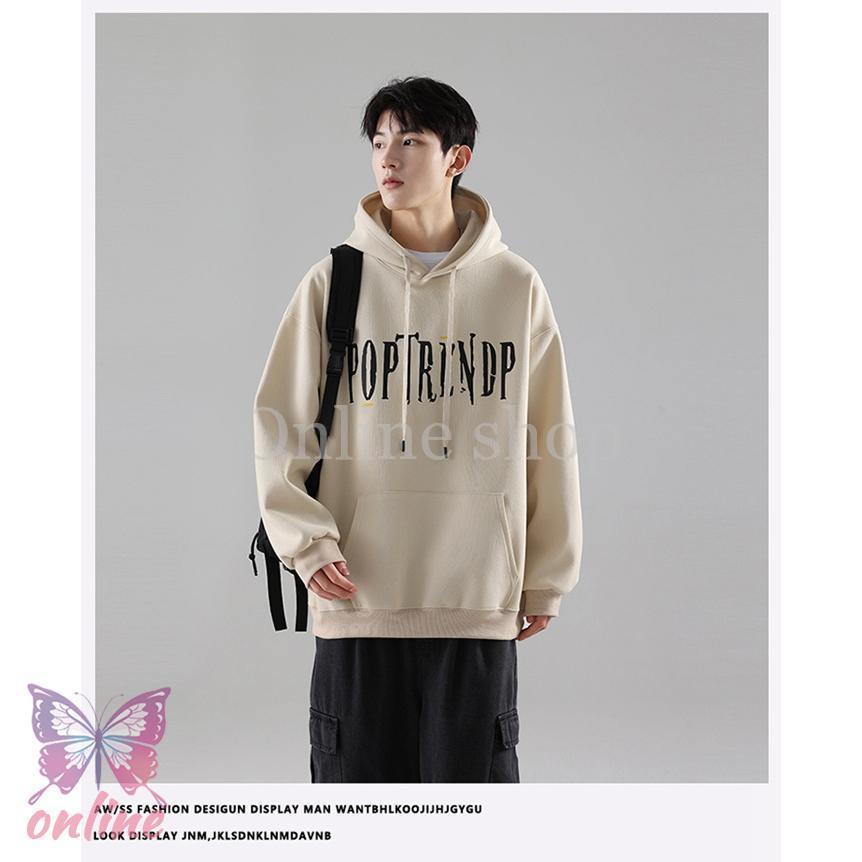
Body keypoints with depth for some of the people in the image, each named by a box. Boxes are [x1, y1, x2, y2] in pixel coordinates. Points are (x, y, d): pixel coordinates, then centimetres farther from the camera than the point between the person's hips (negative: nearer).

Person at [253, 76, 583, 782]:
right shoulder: (335, 281, 3)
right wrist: (306, 541, -9)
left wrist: (548, 576, 8)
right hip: (359, 594, 0)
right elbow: (281, 426, 4)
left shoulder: (516, 285, 4)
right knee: (358, 775, 7)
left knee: (473, 775, 5)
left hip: (479, 596, 0)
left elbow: (549, 441, 7)